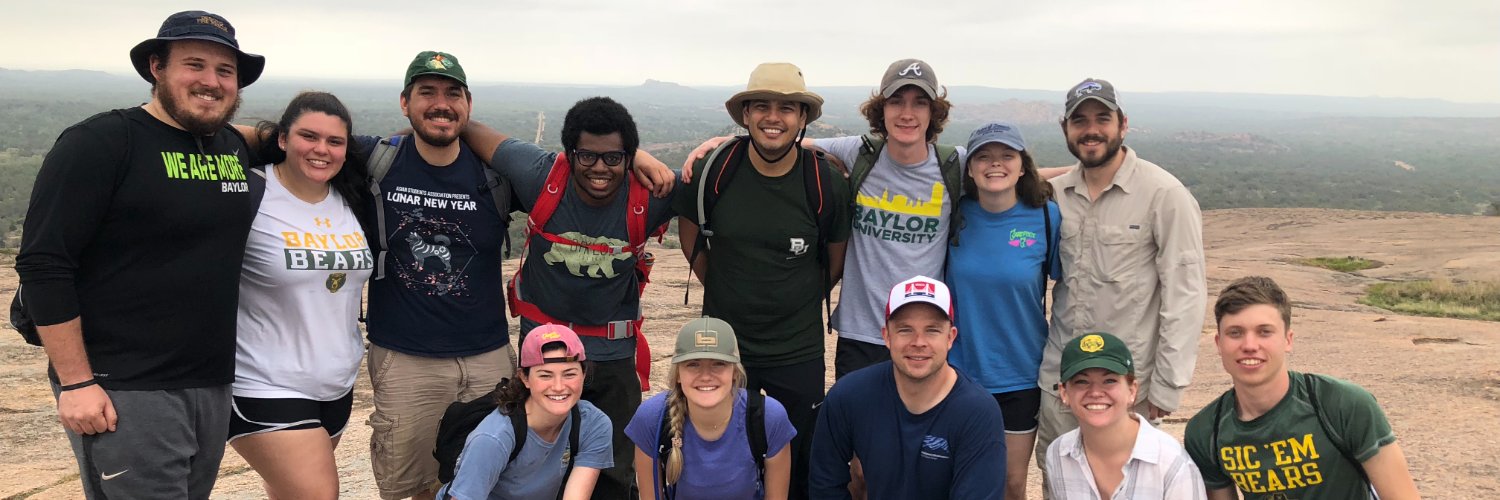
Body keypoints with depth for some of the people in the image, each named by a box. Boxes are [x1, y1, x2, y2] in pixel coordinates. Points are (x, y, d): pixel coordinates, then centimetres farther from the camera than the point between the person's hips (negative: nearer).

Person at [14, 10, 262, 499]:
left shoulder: (237, 148, 9)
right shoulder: (99, 143, -10)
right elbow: (43, 265, -13)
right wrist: (76, 382, -15)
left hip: (213, 385, 7)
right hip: (125, 393, -6)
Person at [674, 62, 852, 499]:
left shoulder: (824, 182, -10)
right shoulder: (714, 170, -10)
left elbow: (836, 257, 6)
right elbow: (689, 230, 7)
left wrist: (803, 300, 7)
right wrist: (721, 289, 7)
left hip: (798, 352, -1)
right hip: (723, 343, 1)